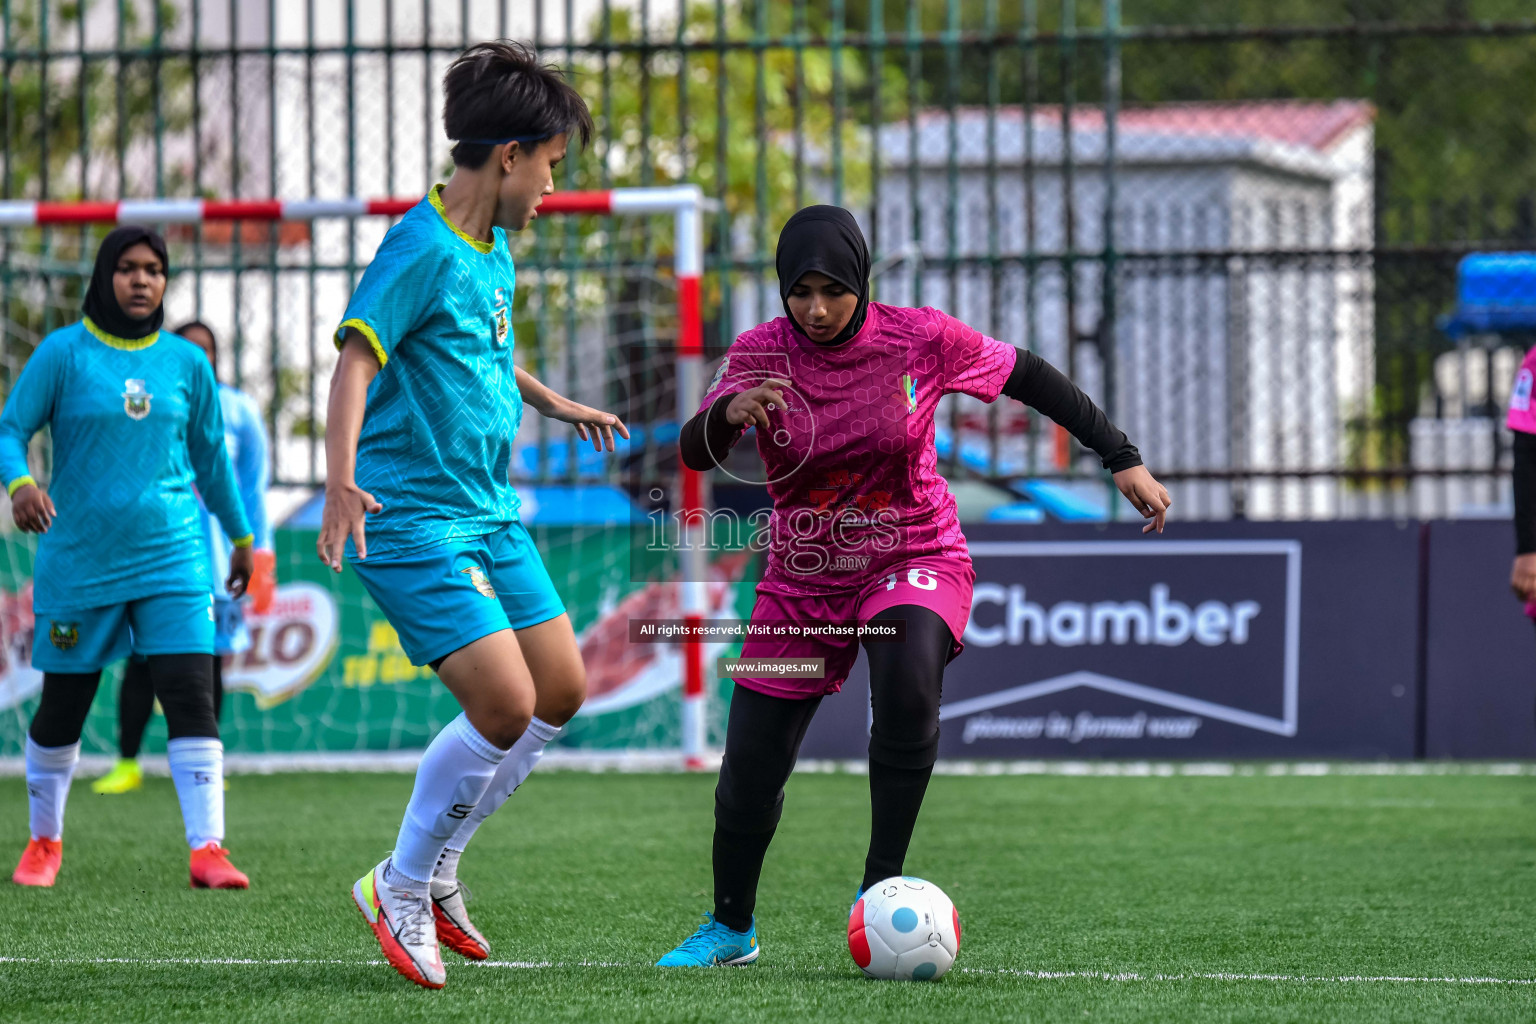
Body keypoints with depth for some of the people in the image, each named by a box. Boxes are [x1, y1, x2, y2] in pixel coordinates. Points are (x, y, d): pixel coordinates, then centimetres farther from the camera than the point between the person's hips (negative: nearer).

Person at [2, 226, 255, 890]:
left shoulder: (186, 362, 6)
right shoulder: (63, 353, -3)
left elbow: (211, 456, 18)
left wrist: (241, 536, 25)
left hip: (170, 558, 1)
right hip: (79, 560, -1)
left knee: (191, 696, -12)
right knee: (62, 709, 8)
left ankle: (207, 849, -14)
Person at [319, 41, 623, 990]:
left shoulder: (494, 251, 12)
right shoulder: (422, 249, -16)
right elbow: (357, 358, -26)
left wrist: (552, 401, 47)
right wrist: (342, 477, -40)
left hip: (490, 511, 10)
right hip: (412, 514, -10)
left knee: (562, 689, 9)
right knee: (505, 705, -16)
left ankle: (437, 863, 22)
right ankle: (401, 888, 3)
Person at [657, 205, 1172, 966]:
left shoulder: (921, 339, -14)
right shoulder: (760, 354, -12)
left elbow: (1025, 375, 0)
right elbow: (694, 453, -22)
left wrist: (1122, 458, -1)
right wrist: (729, 413, -45)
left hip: (915, 561, -2)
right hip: (801, 582, 2)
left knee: (908, 681, -36)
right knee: (749, 778, 1)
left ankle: (882, 886, -22)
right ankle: (730, 928, 30)